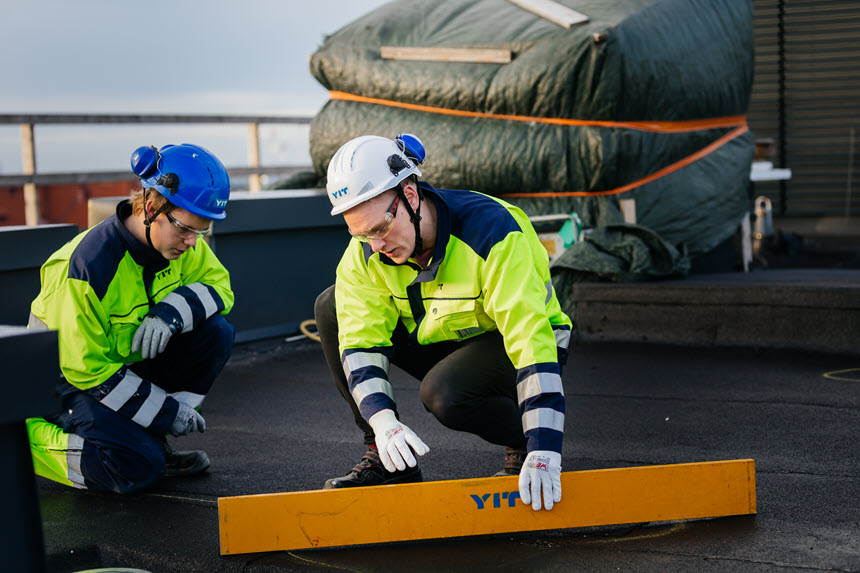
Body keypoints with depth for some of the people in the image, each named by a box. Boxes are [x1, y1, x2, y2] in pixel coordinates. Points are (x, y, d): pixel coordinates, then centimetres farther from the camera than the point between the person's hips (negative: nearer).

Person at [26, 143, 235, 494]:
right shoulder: (89, 264, -31)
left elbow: (218, 285, -2)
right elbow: (86, 369, -26)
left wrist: (171, 313, -25)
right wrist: (168, 412, -23)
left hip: (130, 363, 7)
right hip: (70, 377, -7)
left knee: (216, 333, -15)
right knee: (138, 468, -27)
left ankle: (151, 441, -3)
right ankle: (27, 436, -2)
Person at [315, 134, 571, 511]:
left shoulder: (491, 230, -32)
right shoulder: (365, 254, -15)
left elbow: (533, 338, -36)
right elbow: (360, 341, -18)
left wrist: (543, 451, -42)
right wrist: (382, 419, -38)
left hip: (510, 345, -6)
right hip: (438, 340, 6)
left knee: (442, 393, -36)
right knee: (332, 309, -10)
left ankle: (524, 447, -3)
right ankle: (387, 459, -3)